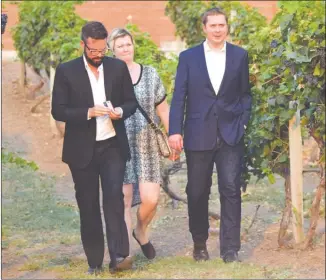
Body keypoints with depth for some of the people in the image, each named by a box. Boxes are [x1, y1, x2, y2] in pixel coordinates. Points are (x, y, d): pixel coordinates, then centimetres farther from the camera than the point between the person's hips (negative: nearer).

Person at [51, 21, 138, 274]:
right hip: (82, 149, -1)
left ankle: (119, 256, -18)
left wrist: (120, 111, -13)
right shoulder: (66, 71, -3)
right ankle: (95, 262, 11)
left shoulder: (118, 67, 4)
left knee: (114, 197, -14)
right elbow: (58, 110, -6)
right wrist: (88, 112, -20)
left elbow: (131, 102, 9)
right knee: (88, 206, 4)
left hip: (113, 146, 1)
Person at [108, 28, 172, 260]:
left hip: (147, 147, 2)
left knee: (150, 199, -6)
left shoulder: (150, 74, 6)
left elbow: (163, 110, 12)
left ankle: (141, 231, 25)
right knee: (123, 200, -3)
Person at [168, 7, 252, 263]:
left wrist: (243, 122, -2)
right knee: (197, 192, 7)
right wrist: (175, 131, -7)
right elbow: (179, 97, 0)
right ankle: (199, 244, 24)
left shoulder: (240, 55, 6)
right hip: (198, 134, 0)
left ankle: (230, 249, -4)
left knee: (231, 189, -7)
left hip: (230, 134, 0)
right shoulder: (188, 57, 3)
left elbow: (245, 93, 10)